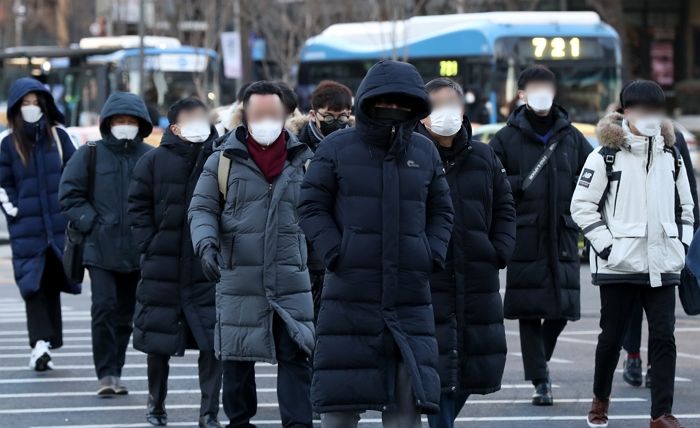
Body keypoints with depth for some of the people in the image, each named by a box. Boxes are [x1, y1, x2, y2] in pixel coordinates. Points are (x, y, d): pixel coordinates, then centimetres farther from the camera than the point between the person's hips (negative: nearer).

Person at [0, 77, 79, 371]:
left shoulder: (58, 136, 6)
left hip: (58, 224, 2)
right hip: (27, 229, -2)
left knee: (51, 281, 6)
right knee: (34, 283, -11)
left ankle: (43, 346, 14)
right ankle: (40, 343, -17)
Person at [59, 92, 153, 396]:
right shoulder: (90, 155, 1)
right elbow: (70, 196, 3)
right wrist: (92, 223, -7)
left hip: (138, 251, 2)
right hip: (100, 248, -2)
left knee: (125, 313, 10)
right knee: (104, 308, -11)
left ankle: (115, 373, 20)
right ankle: (106, 374, -8)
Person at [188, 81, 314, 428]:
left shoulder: (302, 161, 10)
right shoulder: (223, 161, 5)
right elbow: (202, 208, 6)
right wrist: (206, 244, -13)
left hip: (291, 282, 0)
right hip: (238, 280, 0)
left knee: (296, 355, -8)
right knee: (237, 359, 7)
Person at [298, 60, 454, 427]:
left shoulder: (425, 152, 11)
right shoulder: (336, 148, 1)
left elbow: (441, 211, 18)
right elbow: (311, 207, 1)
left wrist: (432, 256, 2)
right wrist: (335, 254, -11)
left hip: (410, 295, 3)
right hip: (350, 292, -3)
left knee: (409, 393, 1)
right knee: (341, 397, 0)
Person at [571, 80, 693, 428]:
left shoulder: (671, 157, 11)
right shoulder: (606, 156, -3)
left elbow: (685, 208, 20)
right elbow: (582, 206, -5)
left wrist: (681, 244, 7)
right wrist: (606, 246, -11)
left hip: (663, 265, 3)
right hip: (620, 265, -3)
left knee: (663, 337, -4)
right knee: (612, 336, 7)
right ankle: (600, 399, 28)